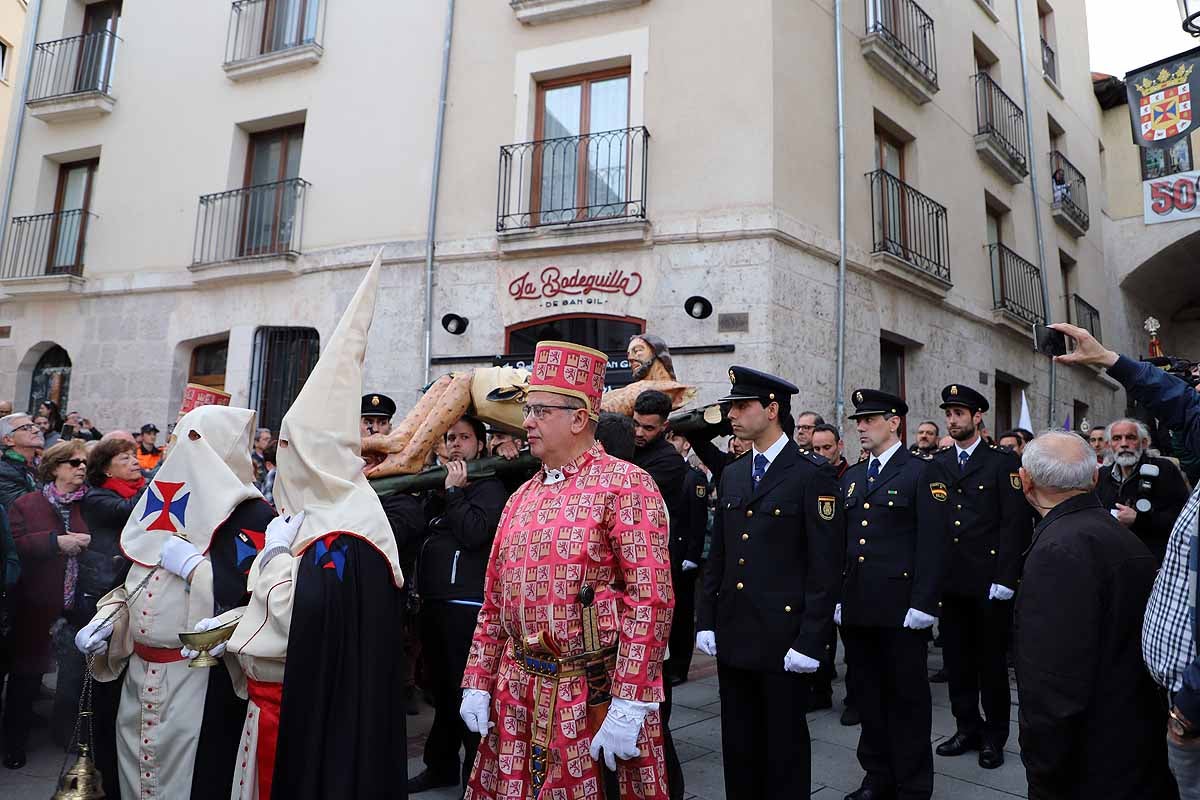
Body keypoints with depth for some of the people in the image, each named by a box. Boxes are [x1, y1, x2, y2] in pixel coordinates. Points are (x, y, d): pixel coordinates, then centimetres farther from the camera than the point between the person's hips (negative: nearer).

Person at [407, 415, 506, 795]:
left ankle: (478, 775, 8)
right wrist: (439, 490, 1)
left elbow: (474, 533, -14)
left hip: (466, 602, -7)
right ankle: (441, 766, 30)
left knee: (467, 692, -4)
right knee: (441, 688, 17)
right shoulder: (441, 484, 19)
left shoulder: (490, 486, -2)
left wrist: (454, 491, -9)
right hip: (433, 600, 7)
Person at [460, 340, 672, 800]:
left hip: (595, 696, -6)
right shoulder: (522, 498, 10)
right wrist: (478, 683, 10)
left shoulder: (626, 485, -11)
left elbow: (651, 599, -17)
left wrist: (629, 705, -20)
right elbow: (493, 601, 14)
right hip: (518, 692, 6)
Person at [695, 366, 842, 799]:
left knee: (784, 745, 10)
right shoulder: (731, 475, 10)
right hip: (733, 635, 6)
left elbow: (825, 567, -13)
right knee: (738, 746, 16)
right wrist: (706, 620, 9)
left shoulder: (812, 475, -10)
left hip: (783, 637, -6)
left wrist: (810, 642, -15)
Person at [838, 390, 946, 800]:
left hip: (899, 609, -6)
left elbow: (931, 543, -11)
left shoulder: (923, 472, -4)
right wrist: (836, 596, 9)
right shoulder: (851, 476, 14)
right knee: (868, 695, 15)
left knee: (907, 698, 7)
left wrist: (922, 604, -16)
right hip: (856, 608, 6)